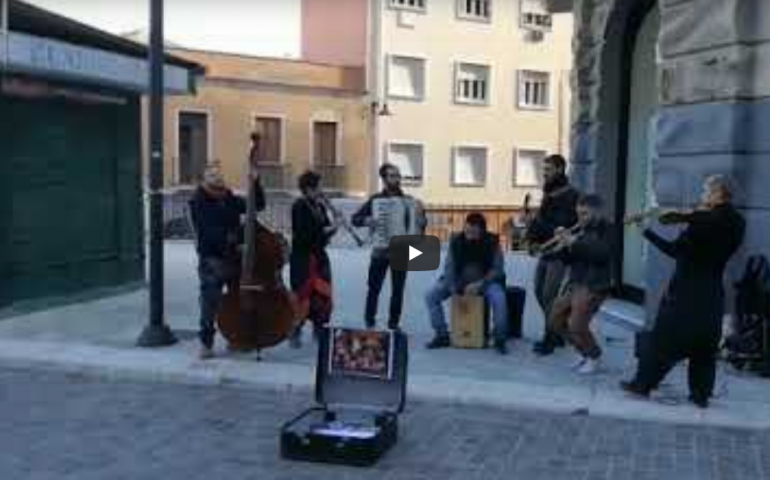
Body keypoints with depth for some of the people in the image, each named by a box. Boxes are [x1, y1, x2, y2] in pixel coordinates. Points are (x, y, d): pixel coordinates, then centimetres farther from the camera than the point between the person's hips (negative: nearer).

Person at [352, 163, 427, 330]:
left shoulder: (408, 201, 4)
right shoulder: (375, 199, 1)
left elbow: (422, 224, 3)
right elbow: (355, 219, -1)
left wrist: (420, 214, -19)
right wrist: (366, 221, -22)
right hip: (380, 251, -1)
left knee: (398, 290, 4)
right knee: (374, 289, -1)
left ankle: (394, 324, 15)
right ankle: (369, 323, 9)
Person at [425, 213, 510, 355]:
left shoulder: (492, 242, -14)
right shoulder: (456, 241, -9)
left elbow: (497, 269, -13)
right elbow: (449, 266, -6)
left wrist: (479, 284, -26)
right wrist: (453, 289, -21)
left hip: (485, 280, -3)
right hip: (459, 279, 3)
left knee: (499, 298, -34)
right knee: (431, 296, -16)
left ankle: (500, 339, -14)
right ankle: (442, 335, -1)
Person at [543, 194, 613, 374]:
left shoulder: (606, 229, -7)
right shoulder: (579, 230, 11)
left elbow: (602, 253, -25)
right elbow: (567, 258, 12)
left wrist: (575, 243, -26)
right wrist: (563, 245, -8)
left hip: (595, 285, -8)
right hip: (574, 283, 8)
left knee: (576, 326, -16)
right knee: (555, 321, 9)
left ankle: (594, 356, 13)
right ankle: (585, 352, 27)